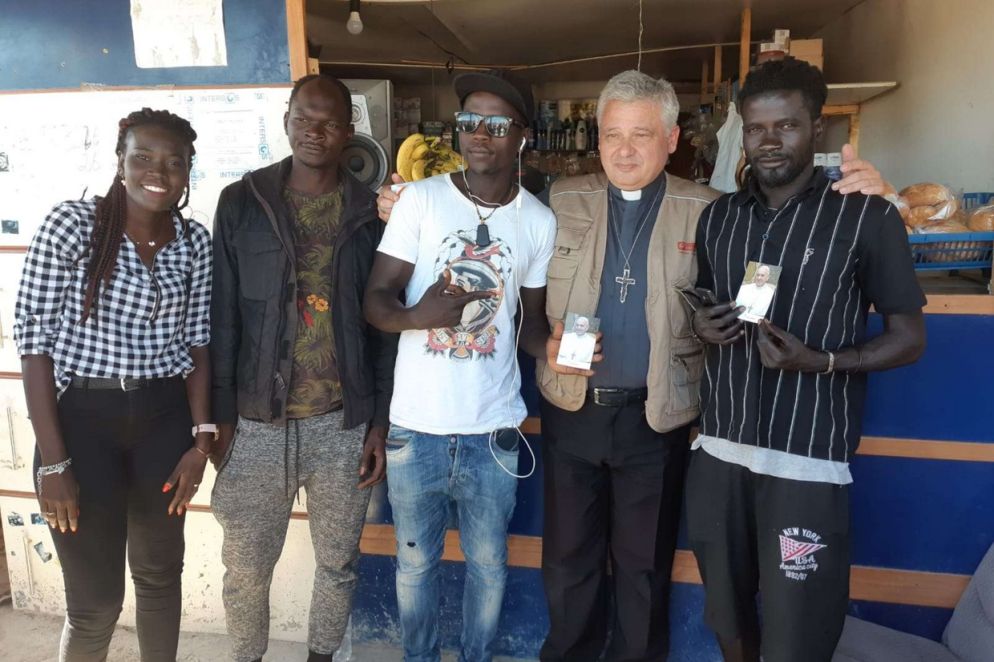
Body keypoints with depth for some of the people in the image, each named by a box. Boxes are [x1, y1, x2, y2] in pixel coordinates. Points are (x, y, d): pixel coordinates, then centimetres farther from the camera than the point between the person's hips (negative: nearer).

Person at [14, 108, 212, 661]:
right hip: (83, 420, -3)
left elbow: (197, 341, 5)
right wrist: (53, 461, -12)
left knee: (160, 574, 18)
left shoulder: (196, 242, 2)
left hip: (165, 419, 3)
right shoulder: (70, 225, -10)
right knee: (96, 600, 6)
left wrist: (202, 437, -2)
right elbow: (34, 337, -10)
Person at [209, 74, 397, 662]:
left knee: (339, 563, 15)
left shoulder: (370, 212, 1)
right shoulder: (241, 203, 0)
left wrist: (380, 421, -1)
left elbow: (384, 325, 1)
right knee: (246, 567, 11)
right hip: (258, 421, 0)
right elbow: (223, 317, 1)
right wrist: (221, 416, -3)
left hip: (344, 423, 1)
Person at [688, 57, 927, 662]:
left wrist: (822, 362, -18)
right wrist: (700, 325, -2)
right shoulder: (717, 217, 10)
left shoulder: (868, 217, -4)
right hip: (718, 450, 4)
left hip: (808, 461, -4)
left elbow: (909, 338, -1)